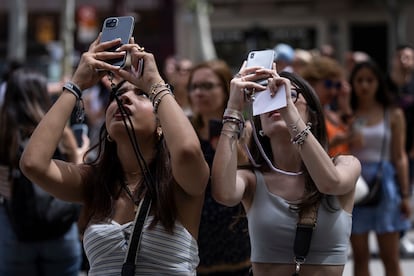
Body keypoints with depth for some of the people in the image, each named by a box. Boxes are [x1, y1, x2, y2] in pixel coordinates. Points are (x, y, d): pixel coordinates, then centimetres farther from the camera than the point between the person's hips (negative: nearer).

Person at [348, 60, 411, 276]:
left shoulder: (393, 115, 4)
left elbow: (399, 157, 4)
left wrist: (404, 195, 1)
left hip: (383, 184, 0)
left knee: (390, 257, 3)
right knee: (360, 256, 6)